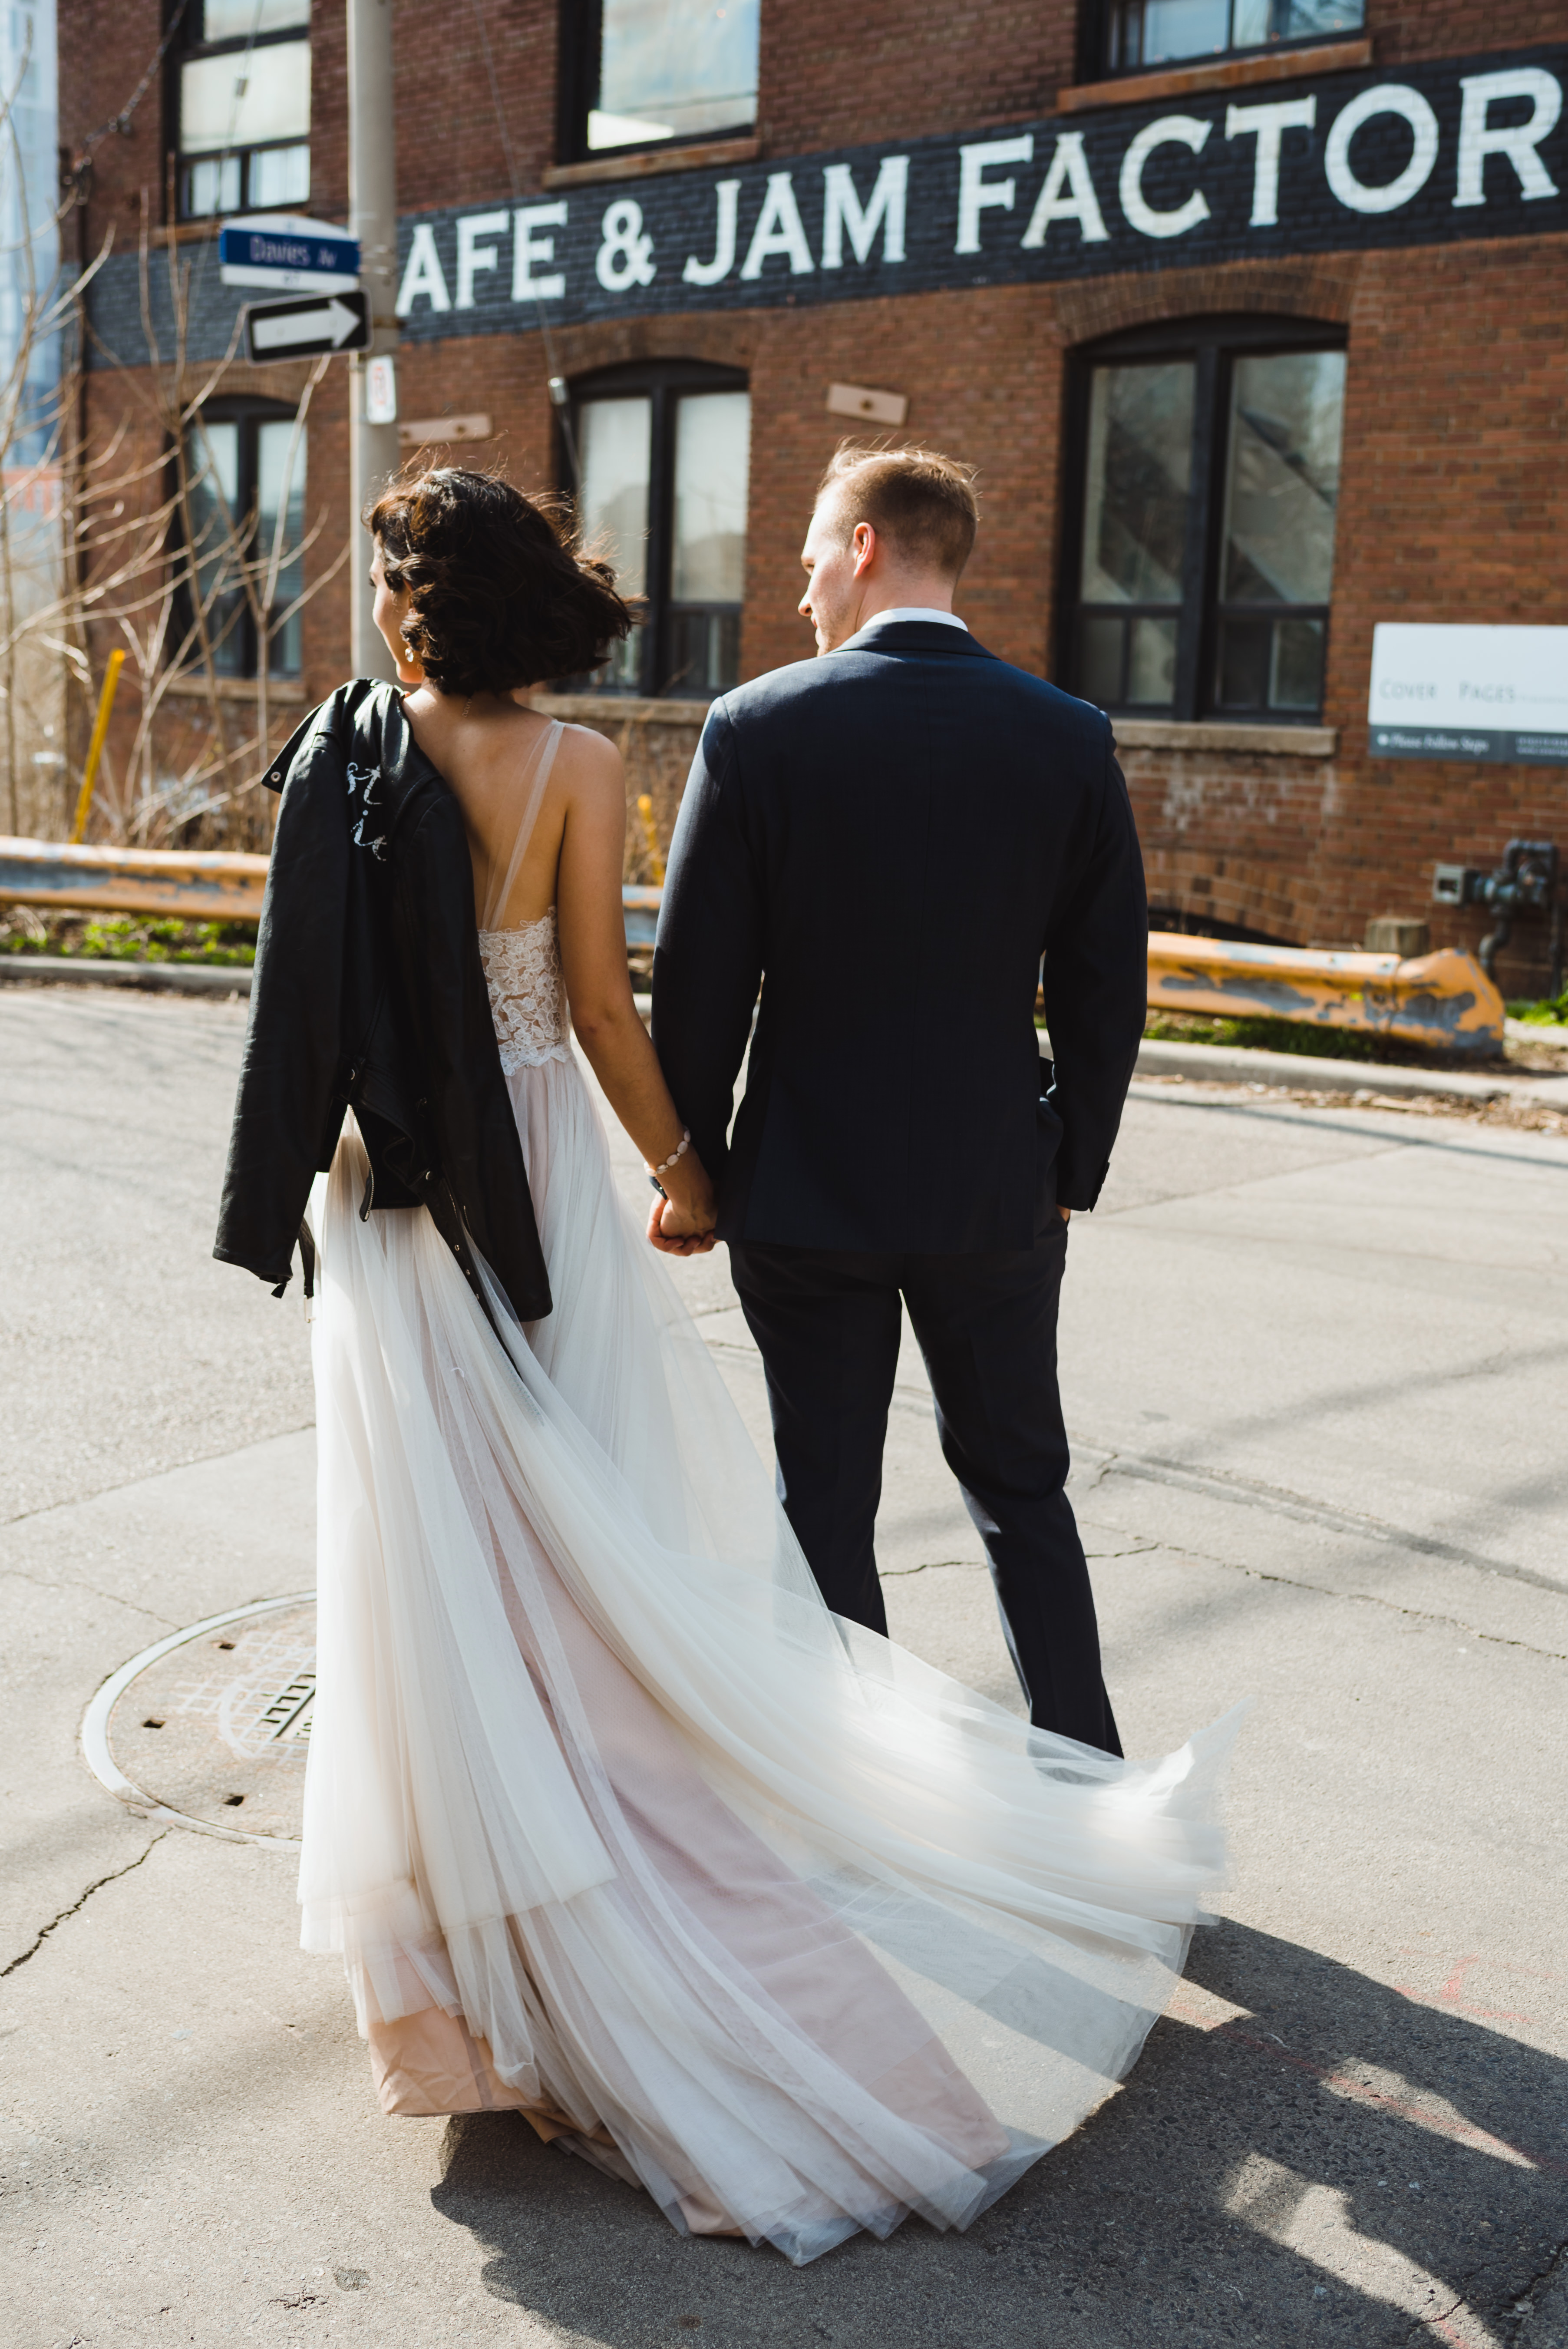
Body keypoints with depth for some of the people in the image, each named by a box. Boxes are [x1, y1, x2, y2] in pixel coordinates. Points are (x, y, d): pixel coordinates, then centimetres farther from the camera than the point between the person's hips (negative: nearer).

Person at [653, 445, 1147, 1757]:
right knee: (1023, 1488, 19)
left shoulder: (757, 729, -10)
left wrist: (694, 1165, 3)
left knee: (826, 1508, 11)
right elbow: (1106, 992, -1)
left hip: (808, 1193, -2)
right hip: (997, 1192, 2)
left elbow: (697, 983, -9)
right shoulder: (1070, 738, -3)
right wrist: (1071, 1175, 11)